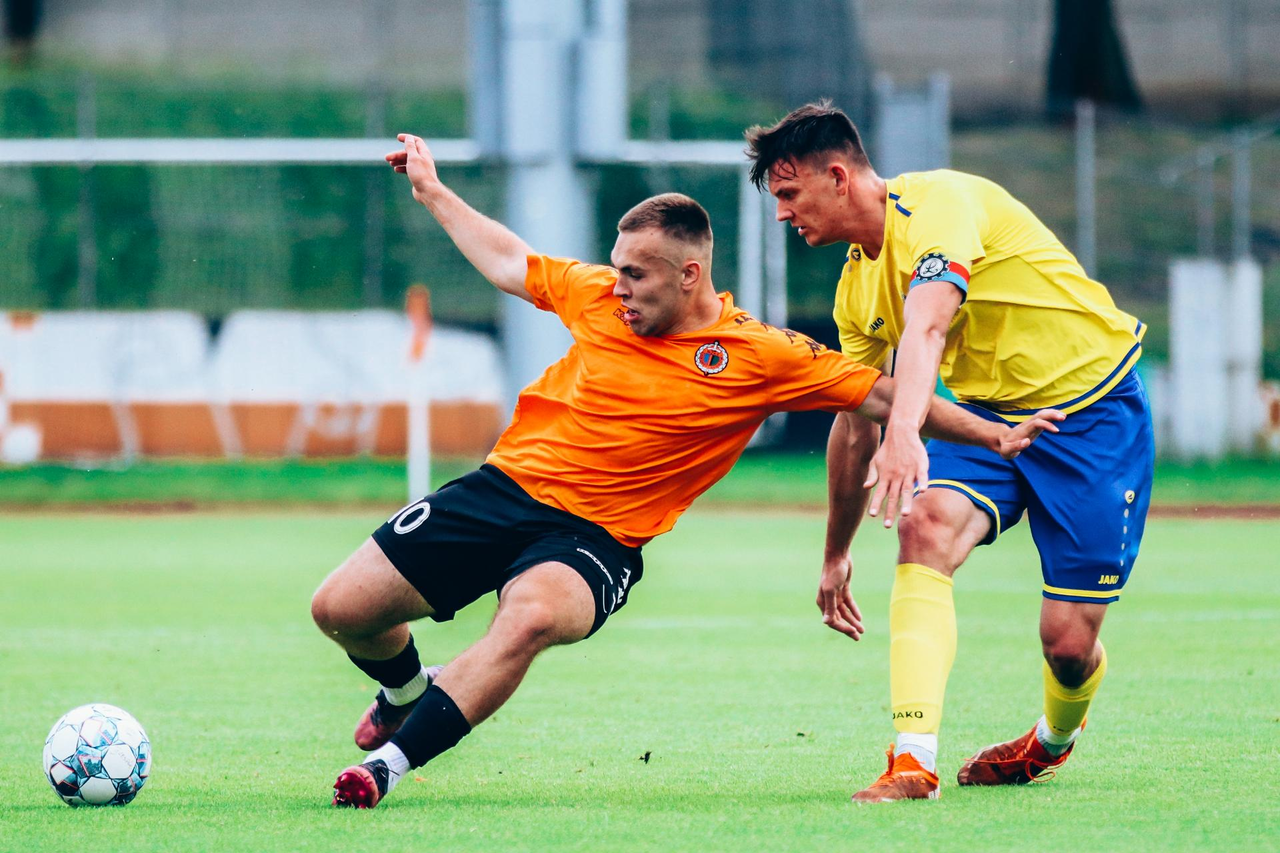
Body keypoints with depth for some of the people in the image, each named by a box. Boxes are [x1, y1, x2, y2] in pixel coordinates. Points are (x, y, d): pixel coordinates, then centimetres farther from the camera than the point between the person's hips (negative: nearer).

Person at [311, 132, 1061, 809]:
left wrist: (994, 437, -5)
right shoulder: (597, 297, 2)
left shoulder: (761, 357, -7)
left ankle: (392, 763, -36)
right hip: (506, 485, 4)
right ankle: (408, 692, 34)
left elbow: (881, 396, -2)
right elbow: (509, 262, 21)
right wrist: (434, 193, 27)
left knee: (531, 617, -40)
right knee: (342, 609, -2)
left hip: (596, 536, -4)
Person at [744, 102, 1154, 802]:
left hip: (1094, 408, -7)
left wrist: (905, 432, -57)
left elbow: (926, 324, -40)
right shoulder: (857, 285, 5)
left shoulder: (937, 203, -21)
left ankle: (1056, 738, 30)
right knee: (924, 529, -26)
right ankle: (913, 760, -34)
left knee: (1069, 644, -8)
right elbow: (855, 421, 17)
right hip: (988, 415, 7)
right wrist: (835, 555, 23)